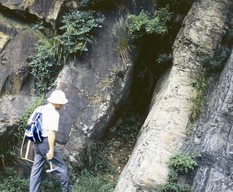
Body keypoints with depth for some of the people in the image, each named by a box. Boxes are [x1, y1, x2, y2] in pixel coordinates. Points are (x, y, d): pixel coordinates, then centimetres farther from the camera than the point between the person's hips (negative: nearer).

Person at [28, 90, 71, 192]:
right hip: (47, 142, -8)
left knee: (36, 169, 12)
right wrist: (51, 150, -22)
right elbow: (51, 132, -23)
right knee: (61, 167, 6)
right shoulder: (54, 113, -17)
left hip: (37, 143, 8)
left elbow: (29, 122, 18)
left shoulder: (39, 108, 7)